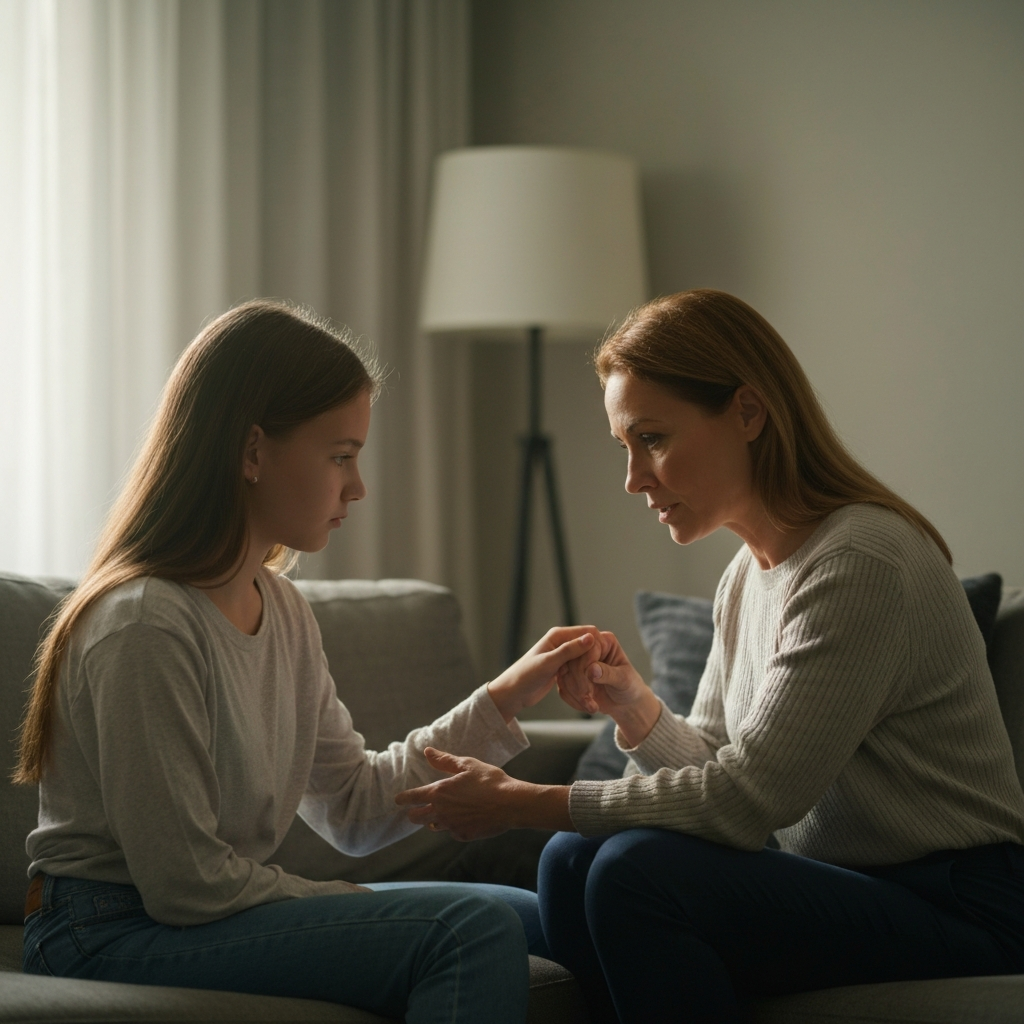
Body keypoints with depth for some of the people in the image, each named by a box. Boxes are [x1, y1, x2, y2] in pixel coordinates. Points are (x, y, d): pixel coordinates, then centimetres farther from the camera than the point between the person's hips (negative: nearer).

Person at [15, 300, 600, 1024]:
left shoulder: (282, 609, 9)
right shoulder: (145, 626, -21)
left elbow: (354, 808, 14)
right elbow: (187, 886, -20)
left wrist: (505, 699, 11)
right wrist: (359, 909, -9)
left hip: (216, 912, 10)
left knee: (528, 917, 9)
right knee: (473, 930, -23)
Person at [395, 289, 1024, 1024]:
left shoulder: (861, 564, -20)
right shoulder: (749, 574, 10)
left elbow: (749, 797, -21)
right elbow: (719, 764, 15)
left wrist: (523, 804, -16)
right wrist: (636, 711, -7)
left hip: (963, 908, -8)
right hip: (845, 884, 9)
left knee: (638, 872, -25)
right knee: (573, 860, -8)